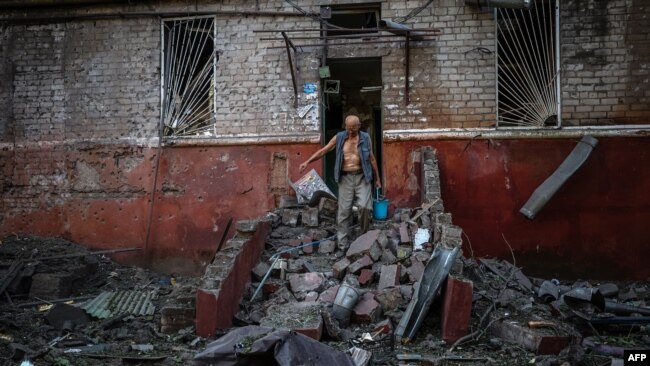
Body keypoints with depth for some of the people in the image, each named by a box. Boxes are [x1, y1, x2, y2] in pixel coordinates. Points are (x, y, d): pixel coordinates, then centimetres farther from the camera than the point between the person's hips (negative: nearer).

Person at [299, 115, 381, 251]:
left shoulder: (365, 138, 3)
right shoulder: (339, 138, 2)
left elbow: (372, 159, 9)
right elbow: (323, 151, 4)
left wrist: (377, 178, 11)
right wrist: (307, 162, -5)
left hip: (362, 177, 0)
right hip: (346, 178, 0)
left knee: (365, 206, -13)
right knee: (344, 211, 0)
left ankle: (365, 235, 13)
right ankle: (342, 244, 5)